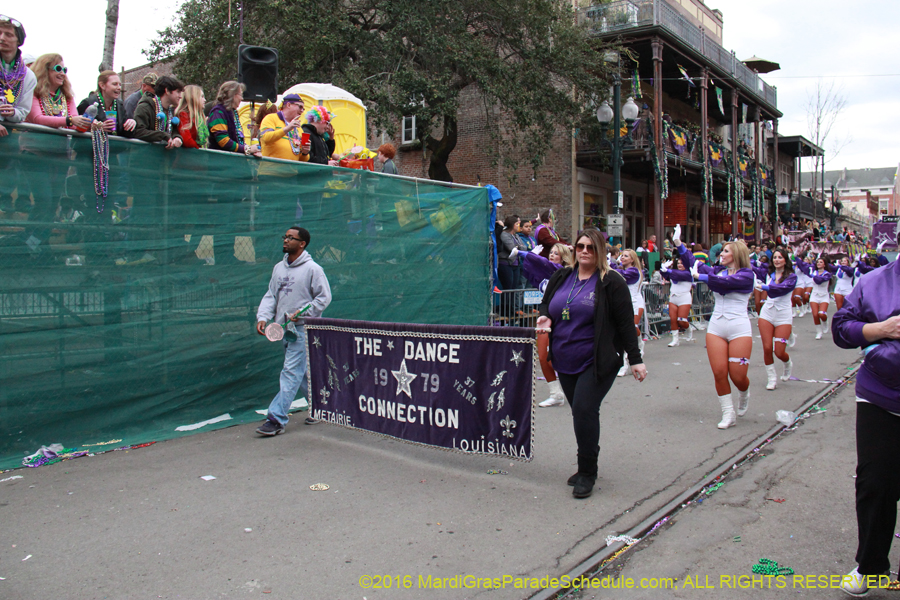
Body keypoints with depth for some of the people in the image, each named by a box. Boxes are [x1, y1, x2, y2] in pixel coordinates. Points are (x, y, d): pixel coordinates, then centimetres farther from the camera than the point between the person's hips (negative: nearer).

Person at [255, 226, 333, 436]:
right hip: (283, 329, 7)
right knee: (302, 373, 14)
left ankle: (276, 418, -10)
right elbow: (271, 295, 13)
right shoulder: (278, 268, 13)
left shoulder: (312, 269, -7)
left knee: (291, 373, -10)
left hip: (302, 329, -7)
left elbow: (324, 297, -7)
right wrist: (263, 317, -3)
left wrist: (302, 314, -15)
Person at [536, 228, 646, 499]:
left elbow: (625, 323, -5)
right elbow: (546, 306, 23)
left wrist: (635, 359, -7)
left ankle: (587, 473, 0)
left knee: (584, 411, -14)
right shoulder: (561, 278, 11)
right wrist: (544, 319, -2)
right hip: (565, 362, 6)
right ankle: (586, 468, 25)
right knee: (580, 413, 11)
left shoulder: (610, 282, -5)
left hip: (597, 362, -5)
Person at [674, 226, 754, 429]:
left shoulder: (746, 275, -5)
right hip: (716, 327, 5)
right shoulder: (717, 271, 12)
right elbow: (693, 263, 9)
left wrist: (700, 276, -21)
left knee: (738, 377, -2)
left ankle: (744, 395, 33)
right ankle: (728, 415, 10)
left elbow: (726, 282, -22)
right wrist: (678, 243, 2)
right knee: (719, 373, -2)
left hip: (739, 328, -5)